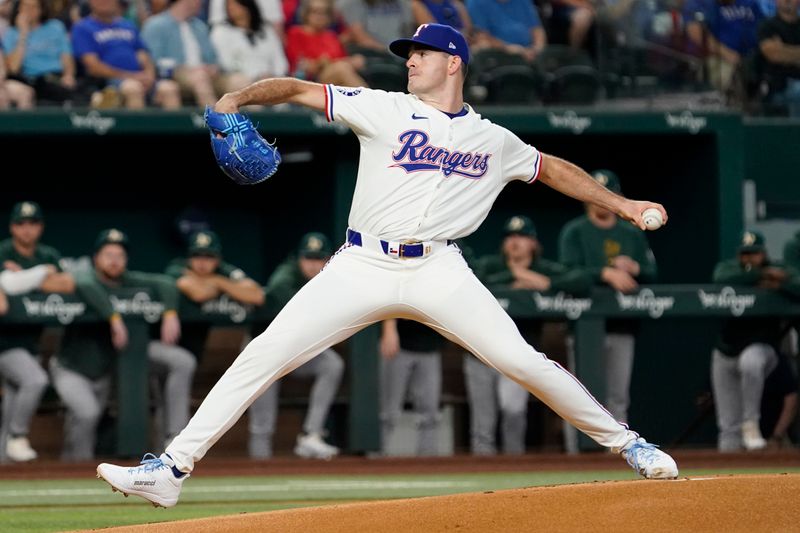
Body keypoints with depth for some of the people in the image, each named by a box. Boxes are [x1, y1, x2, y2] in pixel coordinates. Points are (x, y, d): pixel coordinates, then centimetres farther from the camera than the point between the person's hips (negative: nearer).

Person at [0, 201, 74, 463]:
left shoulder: (48, 255, 10)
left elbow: (68, 284, -5)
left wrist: (24, 277, -12)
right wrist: (43, 273, -14)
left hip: (29, 340, 7)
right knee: (35, 379, -27)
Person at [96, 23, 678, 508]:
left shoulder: (494, 140, 12)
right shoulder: (384, 110, 6)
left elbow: (554, 169, 26)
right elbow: (298, 89, 2)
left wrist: (623, 204, 21)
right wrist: (239, 97, -14)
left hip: (438, 270, 0)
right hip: (362, 267, 0)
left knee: (522, 360, -13)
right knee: (264, 355, -11)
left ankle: (627, 444, 6)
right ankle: (172, 469, -9)